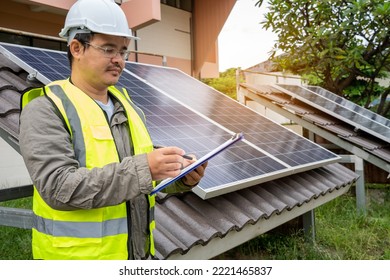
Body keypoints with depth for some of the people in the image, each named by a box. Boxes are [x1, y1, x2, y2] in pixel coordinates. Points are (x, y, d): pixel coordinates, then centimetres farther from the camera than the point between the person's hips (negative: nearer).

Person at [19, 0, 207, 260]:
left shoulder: (130, 108, 6)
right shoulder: (44, 110, -13)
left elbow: (148, 178, 9)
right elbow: (58, 187, -24)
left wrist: (181, 177, -12)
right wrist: (141, 169, -32)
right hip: (76, 254, -5)